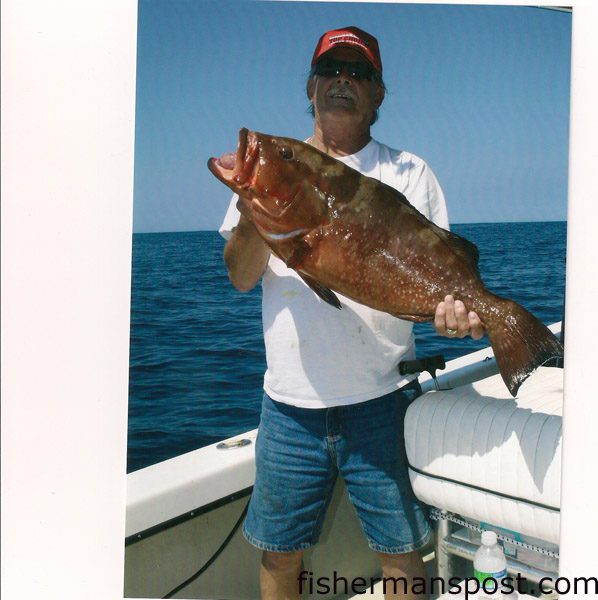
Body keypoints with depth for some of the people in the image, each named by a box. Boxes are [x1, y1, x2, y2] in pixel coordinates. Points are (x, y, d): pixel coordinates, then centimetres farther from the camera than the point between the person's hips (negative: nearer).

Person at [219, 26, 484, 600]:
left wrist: (452, 304, -22)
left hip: (382, 397, -1)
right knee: (279, 551, 12)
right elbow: (241, 276, 1)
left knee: (401, 550, 9)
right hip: (290, 401, 2)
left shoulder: (409, 173, 5)